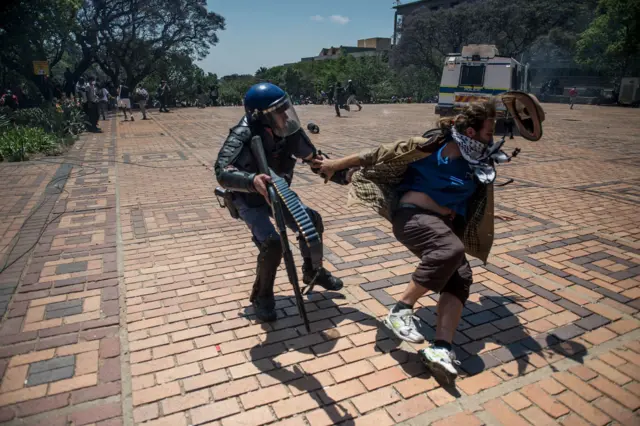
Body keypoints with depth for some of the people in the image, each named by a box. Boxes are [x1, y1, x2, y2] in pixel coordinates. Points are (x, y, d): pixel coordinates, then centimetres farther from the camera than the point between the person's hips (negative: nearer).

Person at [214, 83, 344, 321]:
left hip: (277, 192, 6)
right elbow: (223, 173, -46)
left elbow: (311, 156, 1)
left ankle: (312, 272, 26)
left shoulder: (287, 131, -15)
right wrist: (253, 181, -64)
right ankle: (262, 297, 3)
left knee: (312, 222, 1)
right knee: (272, 243, -22)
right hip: (250, 200, -6)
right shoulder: (243, 137, -33)